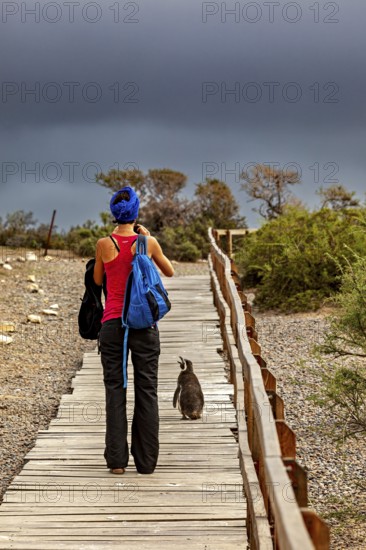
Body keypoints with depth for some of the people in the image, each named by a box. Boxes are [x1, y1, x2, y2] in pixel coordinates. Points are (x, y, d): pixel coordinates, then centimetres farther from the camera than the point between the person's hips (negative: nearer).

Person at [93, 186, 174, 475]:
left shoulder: (104, 244, -5)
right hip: (144, 324, 0)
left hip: (113, 323, 0)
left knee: (115, 390, 6)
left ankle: (117, 459, 4)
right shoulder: (149, 243, -5)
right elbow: (170, 272, 13)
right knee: (147, 391, 6)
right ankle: (146, 460, 7)